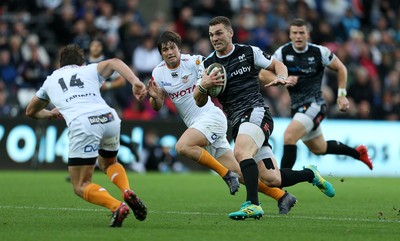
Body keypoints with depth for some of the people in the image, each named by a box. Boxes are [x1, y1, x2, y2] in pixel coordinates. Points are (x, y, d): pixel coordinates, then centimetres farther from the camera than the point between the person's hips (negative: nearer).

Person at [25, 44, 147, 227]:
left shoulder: (50, 80, 32)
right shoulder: (90, 70, 29)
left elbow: (31, 112, 47)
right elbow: (113, 62, 7)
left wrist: (50, 114, 68)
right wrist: (135, 82, -6)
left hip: (82, 125, -3)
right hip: (110, 119, 3)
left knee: (81, 186, 5)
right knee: (108, 163, 32)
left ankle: (117, 207, -22)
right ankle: (128, 192, 3)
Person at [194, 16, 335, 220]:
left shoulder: (249, 52, 5)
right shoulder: (208, 64, 14)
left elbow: (278, 65, 16)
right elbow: (200, 102, 13)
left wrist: (281, 77, -7)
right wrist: (203, 85, -8)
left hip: (256, 112, -4)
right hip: (237, 124, 5)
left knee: (240, 152, -34)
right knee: (271, 179, 0)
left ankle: (252, 204, -39)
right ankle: (311, 174, 27)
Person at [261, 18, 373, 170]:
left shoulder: (320, 52, -7)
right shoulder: (283, 52, -2)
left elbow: (341, 69, 8)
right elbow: (263, 74, -3)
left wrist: (342, 95, 4)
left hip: (314, 105, -5)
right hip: (297, 107, 5)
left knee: (289, 136, -27)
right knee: (319, 149, 20)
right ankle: (358, 152, 43)